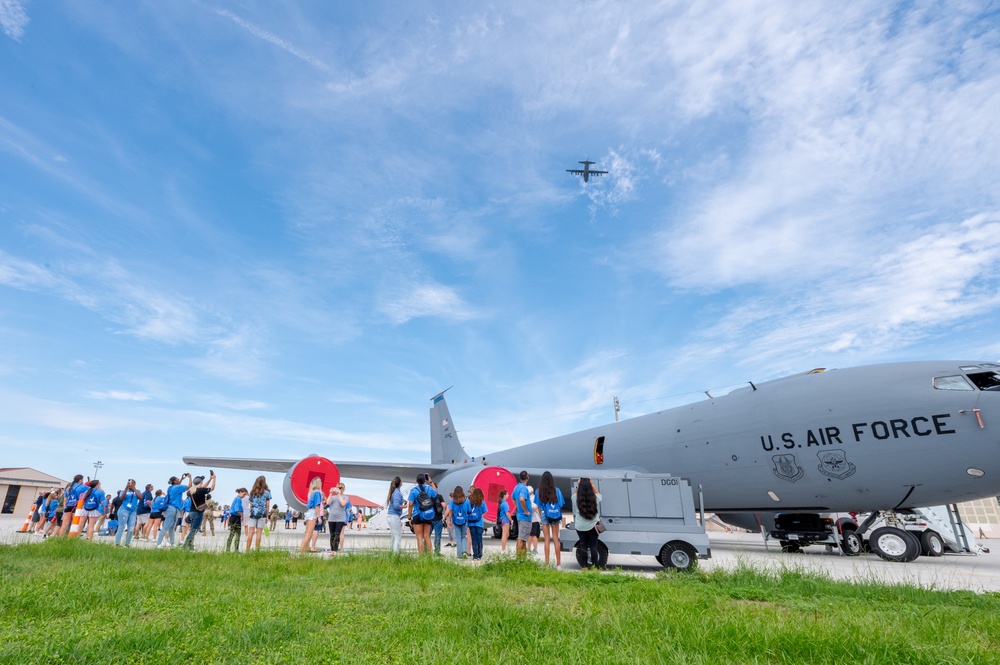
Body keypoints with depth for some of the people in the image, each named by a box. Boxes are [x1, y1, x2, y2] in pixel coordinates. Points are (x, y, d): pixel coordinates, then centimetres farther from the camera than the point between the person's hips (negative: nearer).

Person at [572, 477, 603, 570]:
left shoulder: (576, 498, -12)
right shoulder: (595, 497, -12)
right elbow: (597, 493, 13)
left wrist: (578, 485, 11)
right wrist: (592, 484, 14)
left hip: (580, 526, 0)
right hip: (592, 526, 0)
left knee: (583, 546, 12)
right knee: (593, 546, 8)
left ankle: (585, 566, 17)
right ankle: (595, 566, 13)